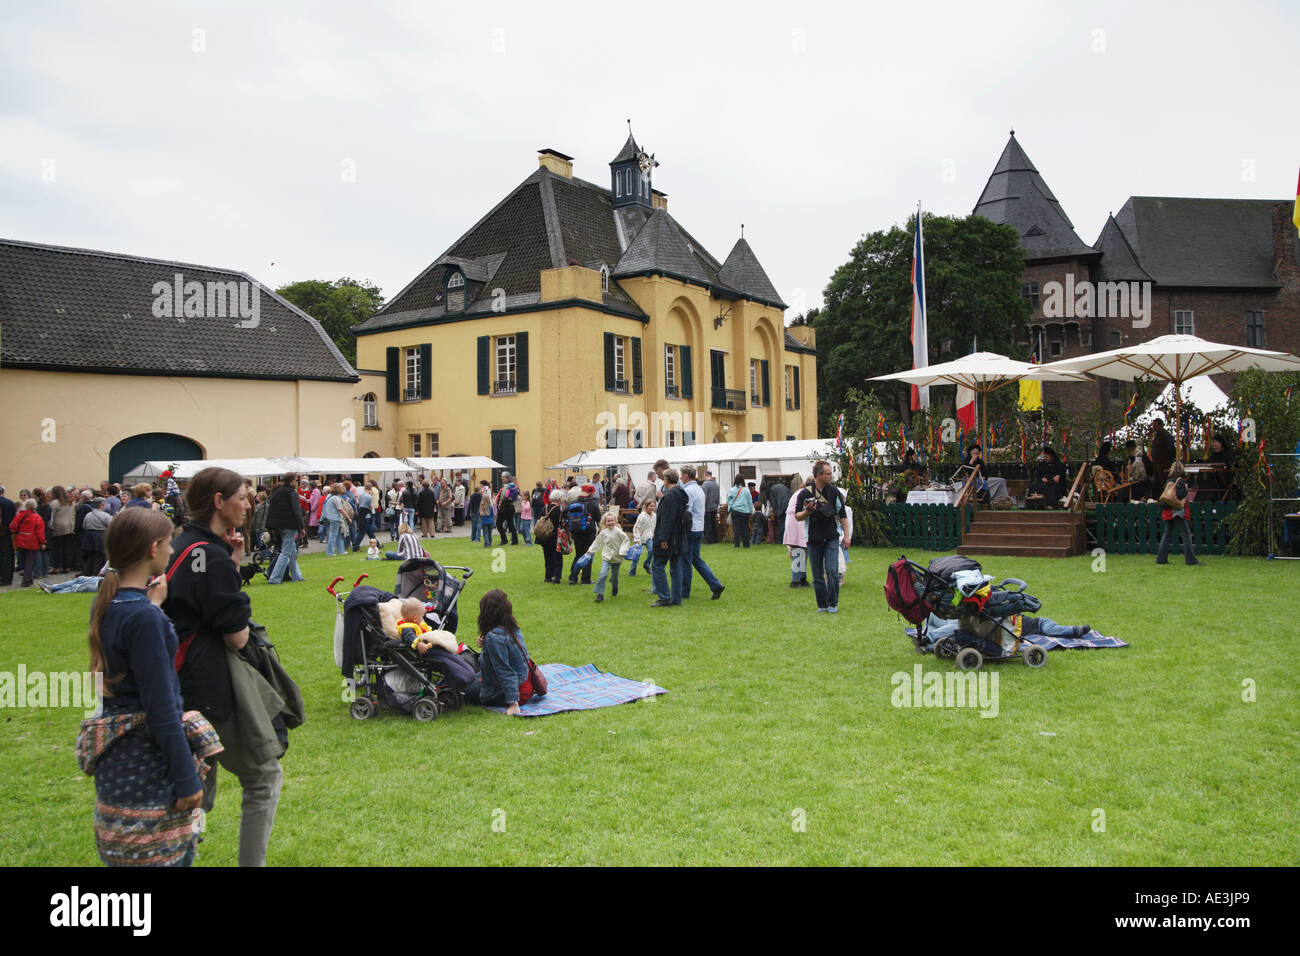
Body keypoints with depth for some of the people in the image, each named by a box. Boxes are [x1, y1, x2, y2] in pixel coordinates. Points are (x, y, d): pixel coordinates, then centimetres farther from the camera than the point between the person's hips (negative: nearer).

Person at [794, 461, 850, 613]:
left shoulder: (834, 491, 5)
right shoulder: (805, 493, -2)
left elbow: (842, 515, 12)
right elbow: (797, 516, 1)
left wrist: (846, 535, 7)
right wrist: (807, 512, -20)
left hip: (831, 539, 0)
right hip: (814, 540, 0)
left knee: (832, 571, -11)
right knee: (817, 575, 5)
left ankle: (833, 603, 1)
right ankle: (822, 605, 16)